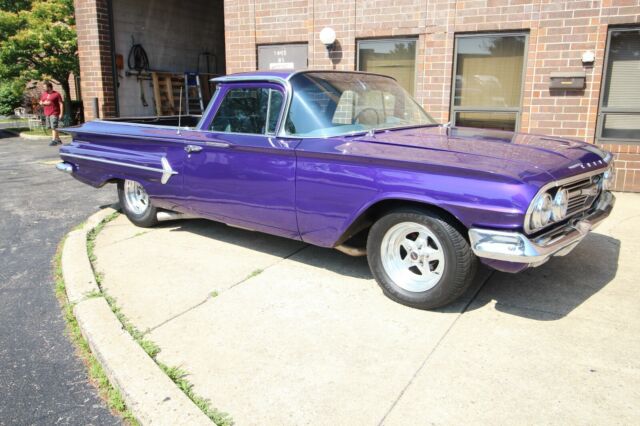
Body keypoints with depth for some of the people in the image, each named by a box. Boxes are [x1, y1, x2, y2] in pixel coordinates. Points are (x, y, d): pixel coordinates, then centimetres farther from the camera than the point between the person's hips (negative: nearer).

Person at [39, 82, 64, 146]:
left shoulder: (56, 94, -7)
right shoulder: (44, 94, 14)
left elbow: (61, 104, -8)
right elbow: (40, 102, 21)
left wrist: (61, 113, -14)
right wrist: (44, 103, -3)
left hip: (54, 114, -7)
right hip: (47, 114, 7)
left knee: (54, 127, -11)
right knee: (52, 127, 10)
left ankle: (54, 140, -11)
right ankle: (58, 140, 18)